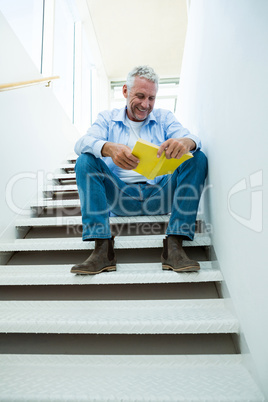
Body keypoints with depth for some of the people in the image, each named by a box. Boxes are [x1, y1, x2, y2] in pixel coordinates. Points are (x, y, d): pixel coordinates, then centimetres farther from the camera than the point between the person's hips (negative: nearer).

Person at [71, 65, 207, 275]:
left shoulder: (164, 117, 16)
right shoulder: (107, 118, 14)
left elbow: (192, 139, -1)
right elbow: (82, 143, -6)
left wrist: (185, 142, -28)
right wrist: (109, 148, -29)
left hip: (159, 195, 1)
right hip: (120, 196, 0)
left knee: (198, 159, -17)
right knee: (85, 161, -19)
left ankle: (174, 244, -26)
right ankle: (102, 248, -26)